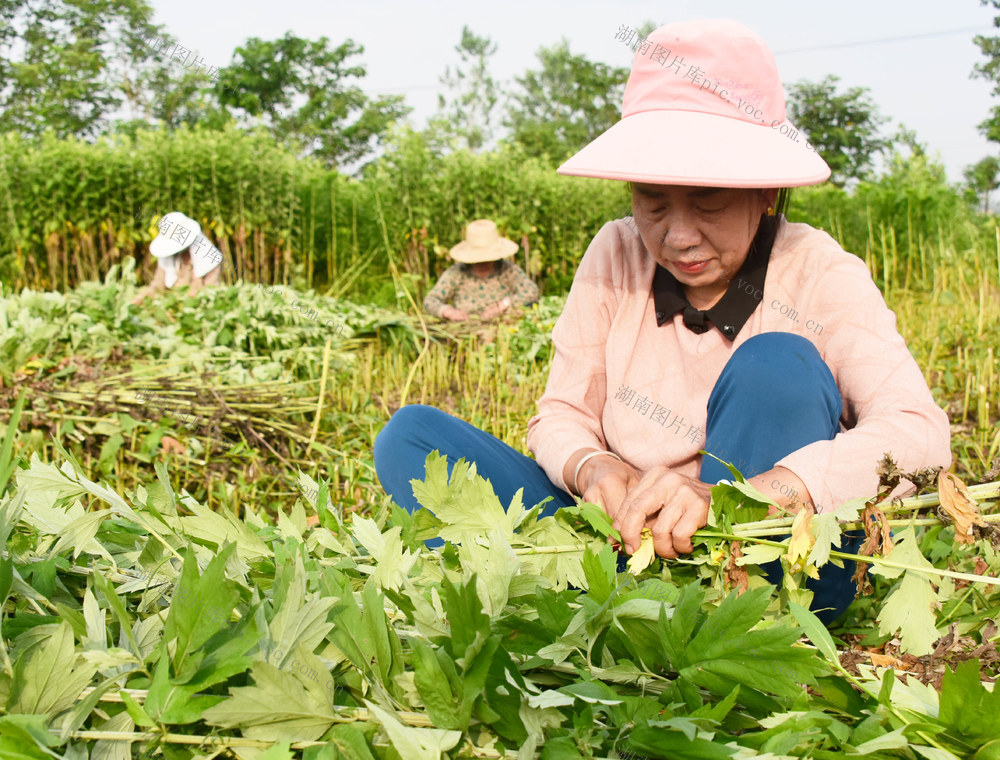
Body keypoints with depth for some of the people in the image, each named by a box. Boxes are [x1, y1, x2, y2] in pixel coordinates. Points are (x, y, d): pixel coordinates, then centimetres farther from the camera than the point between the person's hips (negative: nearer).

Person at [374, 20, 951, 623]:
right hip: (623, 549, 4)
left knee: (777, 365, -29)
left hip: (776, 571, -3)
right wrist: (591, 468, -25)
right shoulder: (616, 257, -1)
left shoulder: (819, 276, -11)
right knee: (412, 435, -10)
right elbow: (562, 414, 2)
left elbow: (920, 432, -26)